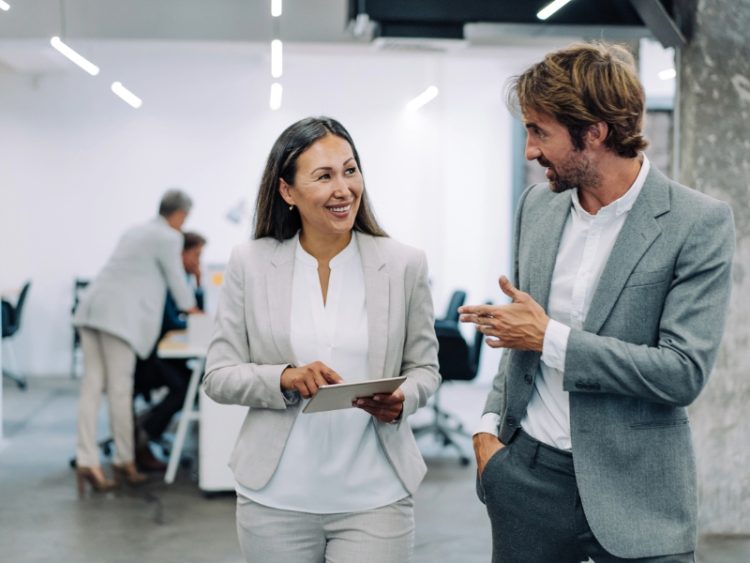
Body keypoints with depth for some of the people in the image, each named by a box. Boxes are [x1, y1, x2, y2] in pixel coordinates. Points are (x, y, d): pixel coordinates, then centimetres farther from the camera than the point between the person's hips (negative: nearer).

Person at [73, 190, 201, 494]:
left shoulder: (138, 231, 26)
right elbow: (176, 278, 5)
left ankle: (86, 460, -4)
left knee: (92, 387, 1)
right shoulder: (169, 238, -2)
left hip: (93, 307, 9)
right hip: (118, 314, -9)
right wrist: (191, 308, 24)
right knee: (119, 389, -2)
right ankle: (124, 462, 6)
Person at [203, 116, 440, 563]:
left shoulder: (405, 265, -1)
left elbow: (424, 367, 7)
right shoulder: (250, 264, -1)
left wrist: (401, 400, -15)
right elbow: (219, 376, 0)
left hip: (375, 497, 0)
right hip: (275, 498, 1)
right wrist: (283, 378, -18)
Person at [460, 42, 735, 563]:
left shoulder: (701, 223, -12)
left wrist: (551, 338, -17)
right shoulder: (538, 205, 5)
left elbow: (685, 371, -18)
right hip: (526, 476, 5)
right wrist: (490, 426, 4)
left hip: (633, 497, -4)